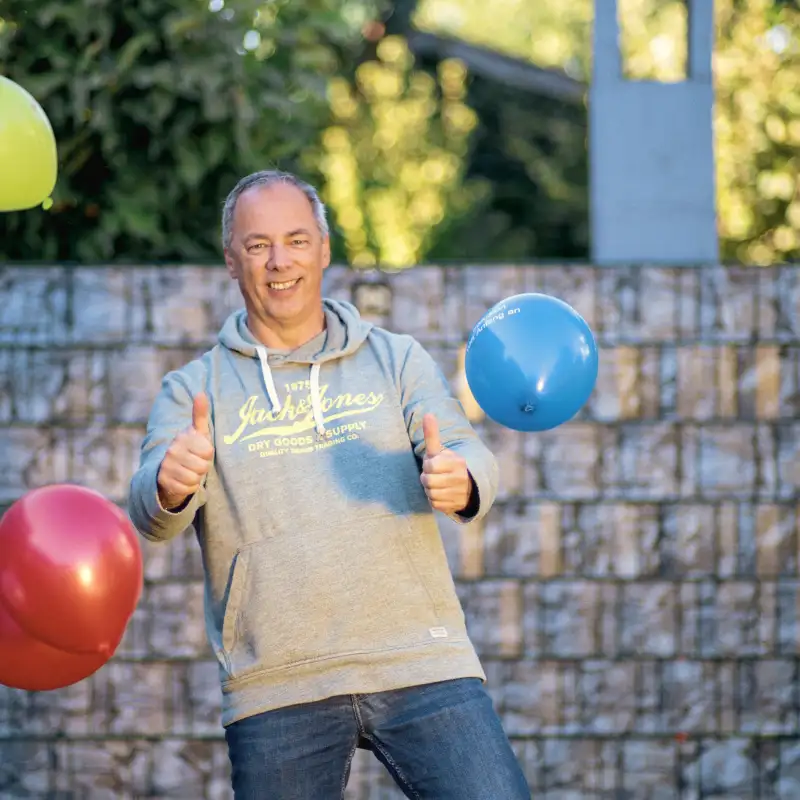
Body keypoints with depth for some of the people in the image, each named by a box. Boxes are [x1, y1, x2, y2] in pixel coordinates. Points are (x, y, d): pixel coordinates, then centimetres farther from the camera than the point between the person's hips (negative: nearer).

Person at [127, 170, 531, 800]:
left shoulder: (397, 360, 12)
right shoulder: (193, 390, 10)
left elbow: (471, 456, -2)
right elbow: (153, 517, -4)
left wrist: (460, 481, -27)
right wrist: (171, 483, -29)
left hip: (421, 663, 0)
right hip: (277, 692, 0)